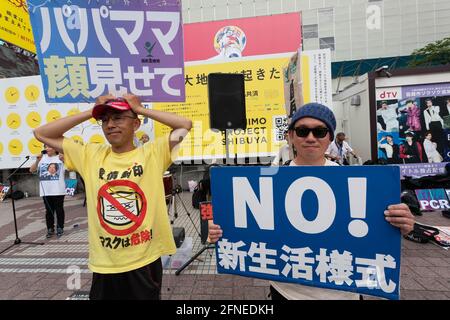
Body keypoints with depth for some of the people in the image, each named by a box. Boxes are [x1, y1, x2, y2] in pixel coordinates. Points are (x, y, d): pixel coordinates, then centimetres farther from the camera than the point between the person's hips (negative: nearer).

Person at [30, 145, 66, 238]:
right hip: (46, 191, 3)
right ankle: (50, 229, 22)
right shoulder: (42, 158, 7)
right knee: (49, 211, 12)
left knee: (59, 210, 7)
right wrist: (37, 160, -12)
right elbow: (31, 170, 2)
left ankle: (60, 228, 19)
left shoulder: (60, 158, -3)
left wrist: (63, 160, -32)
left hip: (58, 190, -3)